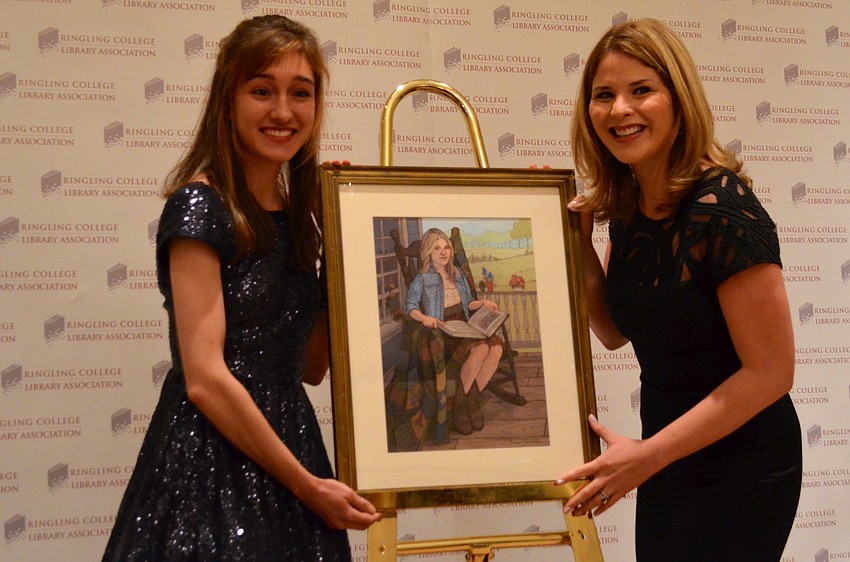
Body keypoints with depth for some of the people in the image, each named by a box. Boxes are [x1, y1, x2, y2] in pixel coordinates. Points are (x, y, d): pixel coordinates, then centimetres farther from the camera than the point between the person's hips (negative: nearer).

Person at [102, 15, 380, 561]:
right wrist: (306, 485, -12)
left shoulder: (297, 214, 9)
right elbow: (204, 379, -18)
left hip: (288, 447, 7)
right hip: (212, 468, -7)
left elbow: (310, 367, 11)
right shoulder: (200, 205, -12)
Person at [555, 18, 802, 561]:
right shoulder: (627, 204, 0)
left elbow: (770, 373, -23)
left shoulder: (723, 211, -24)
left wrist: (646, 456, -22)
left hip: (739, 470, -7)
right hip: (669, 459, 8)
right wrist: (576, 243, -5)